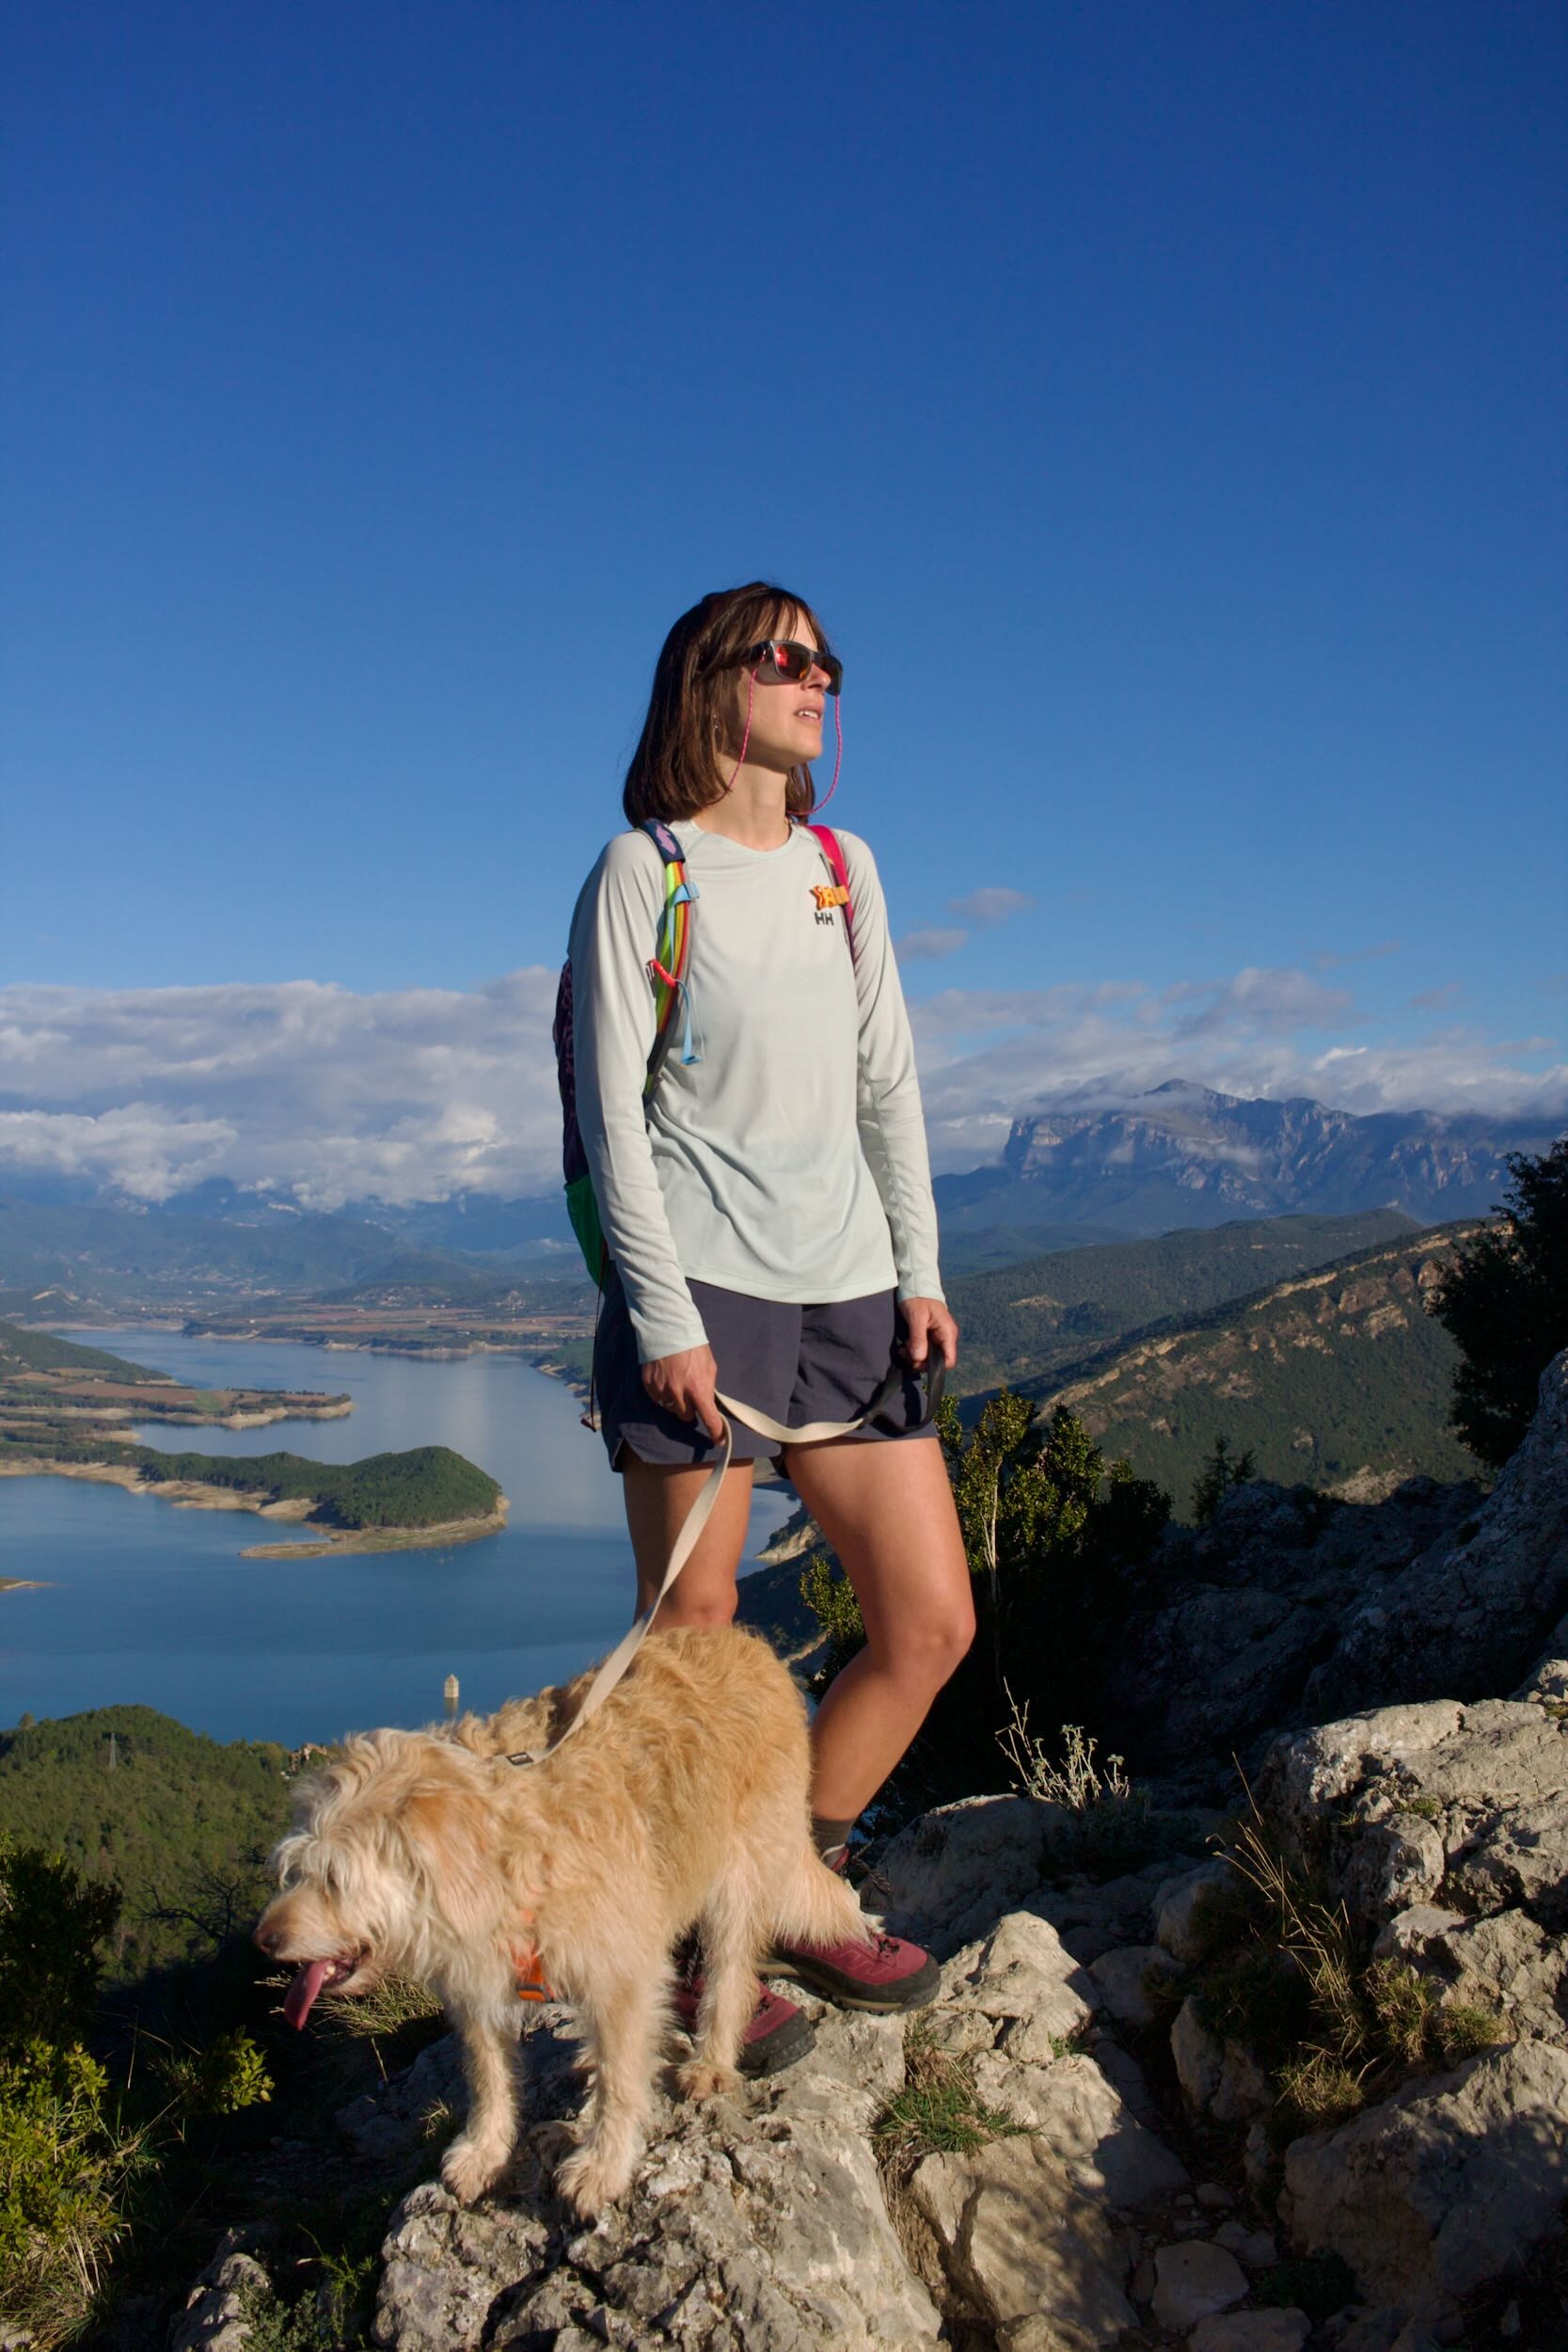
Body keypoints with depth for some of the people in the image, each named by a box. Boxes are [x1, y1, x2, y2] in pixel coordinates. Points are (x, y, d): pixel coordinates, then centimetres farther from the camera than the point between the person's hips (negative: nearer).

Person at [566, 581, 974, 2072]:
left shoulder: (844, 871, 17)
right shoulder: (643, 870, 1)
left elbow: (887, 1084, 16)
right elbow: (612, 1110, -5)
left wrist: (918, 1268, 7)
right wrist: (664, 1318, -12)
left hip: (849, 1293, 6)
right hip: (699, 1291, -6)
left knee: (932, 1624, 5)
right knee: (692, 1646, 1)